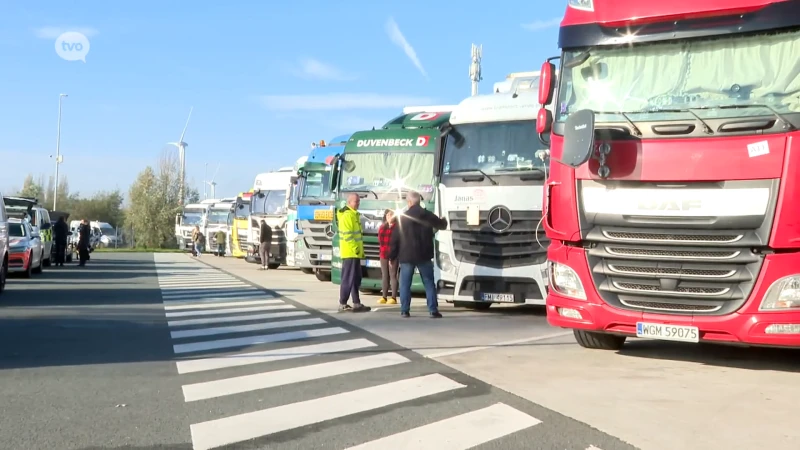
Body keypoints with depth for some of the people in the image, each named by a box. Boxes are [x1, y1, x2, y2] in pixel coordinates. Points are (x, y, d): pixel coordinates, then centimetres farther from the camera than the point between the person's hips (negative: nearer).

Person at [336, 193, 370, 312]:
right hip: (350, 252, -10)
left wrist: (359, 249, 22)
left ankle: (357, 304, 16)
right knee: (348, 279, -8)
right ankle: (342, 304, -4)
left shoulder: (354, 214, 19)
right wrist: (355, 248, -22)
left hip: (355, 252, 10)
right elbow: (347, 234, -21)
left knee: (356, 279, 12)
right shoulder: (347, 215, -14)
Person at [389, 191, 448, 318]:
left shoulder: (403, 217, -2)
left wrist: (392, 256, 6)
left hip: (406, 256, -1)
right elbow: (441, 225, 18)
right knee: (429, 283, 6)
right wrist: (444, 221, 42)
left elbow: (395, 239, -1)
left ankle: (405, 310, 2)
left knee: (405, 284, 6)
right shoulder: (427, 215, 1)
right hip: (424, 256, 1)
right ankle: (433, 310, 2)